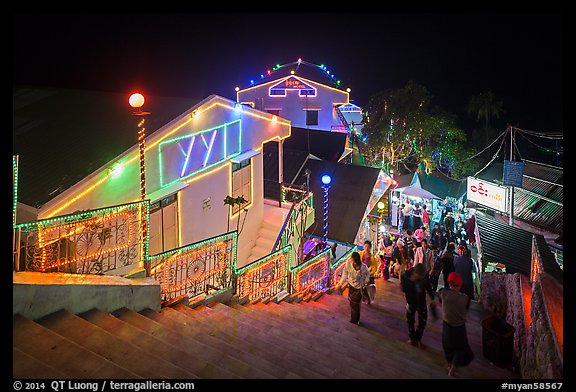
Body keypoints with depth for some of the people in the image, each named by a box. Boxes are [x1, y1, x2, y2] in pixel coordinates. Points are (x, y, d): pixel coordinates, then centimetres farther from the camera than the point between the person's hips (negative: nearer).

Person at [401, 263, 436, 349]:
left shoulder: (424, 276, -18)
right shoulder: (406, 275, -23)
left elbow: (428, 287, -1)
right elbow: (403, 289, -22)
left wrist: (432, 298, -3)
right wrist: (411, 281, -36)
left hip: (422, 301, 1)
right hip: (411, 302, -1)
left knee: (423, 321, 9)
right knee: (410, 321, 14)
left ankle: (418, 338, 30)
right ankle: (412, 338, 35)